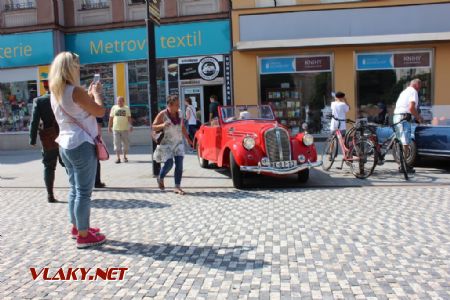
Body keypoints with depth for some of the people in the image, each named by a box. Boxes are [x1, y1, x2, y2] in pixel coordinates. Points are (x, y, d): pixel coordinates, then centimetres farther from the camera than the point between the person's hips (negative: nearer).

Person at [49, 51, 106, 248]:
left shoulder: (55, 92, 11)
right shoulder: (75, 91, -16)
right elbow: (100, 111, -12)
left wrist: (89, 95, 18)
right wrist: (96, 93, 3)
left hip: (66, 145, 9)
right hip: (81, 145, -9)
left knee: (75, 188, 18)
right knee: (84, 191, -3)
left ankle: (77, 227, 29)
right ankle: (84, 235, 4)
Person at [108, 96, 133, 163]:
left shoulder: (127, 108, 7)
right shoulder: (114, 108, 8)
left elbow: (129, 118, 2)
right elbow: (111, 118, 10)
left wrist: (130, 125, -9)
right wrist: (109, 126, 6)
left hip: (125, 128, 0)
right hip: (116, 128, 0)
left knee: (125, 143, 4)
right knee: (117, 143, -1)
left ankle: (125, 157, 17)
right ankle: (118, 157, 4)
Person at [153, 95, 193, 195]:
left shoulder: (179, 113, 4)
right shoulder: (162, 114, -11)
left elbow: (183, 127, 15)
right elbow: (153, 127, -8)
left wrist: (188, 139, 16)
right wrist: (162, 125, -28)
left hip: (178, 143, 5)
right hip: (166, 144, -4)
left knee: (179, 165, -4)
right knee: (169, 163, -8)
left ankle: (177, 187, 2)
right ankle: (160, 178, 24)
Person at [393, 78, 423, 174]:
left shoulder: (405, 91, 25)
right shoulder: (413, 91, -4)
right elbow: (411, 108, -17)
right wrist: (419, 117, -4)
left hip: (396, 116, 10)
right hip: (404, 117, -10)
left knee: (402, 142, 15)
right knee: (405, 143, -8)